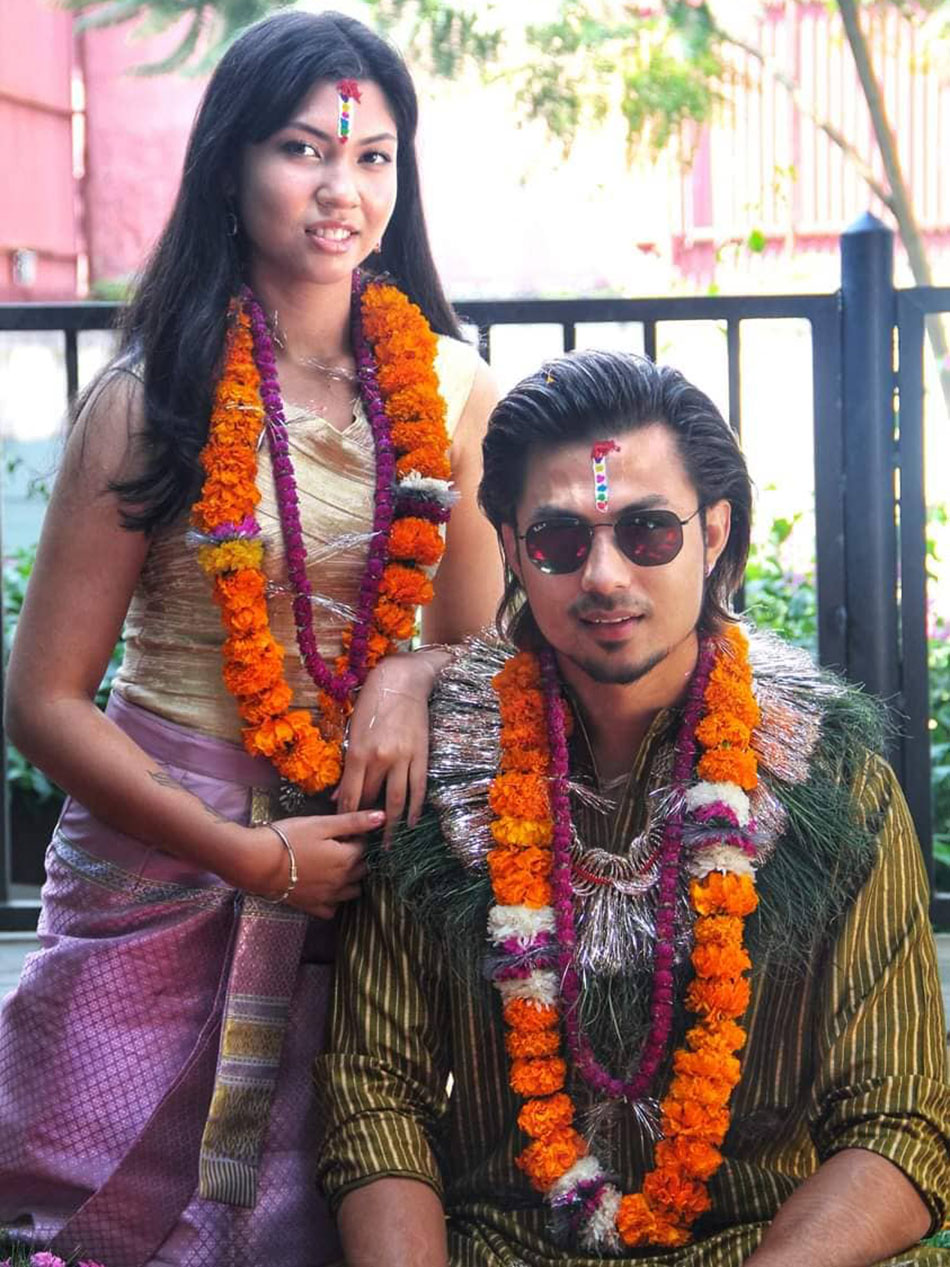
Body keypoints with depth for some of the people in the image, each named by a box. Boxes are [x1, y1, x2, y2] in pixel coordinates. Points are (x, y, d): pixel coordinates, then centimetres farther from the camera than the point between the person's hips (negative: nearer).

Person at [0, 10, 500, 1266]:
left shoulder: (450, 390, 2)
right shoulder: (152, 400, -7)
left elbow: (481, 636, 11)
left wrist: (419, 675, -13)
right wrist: (256, 858, -15)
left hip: (367, 859, 3)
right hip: (165, 865, -2)